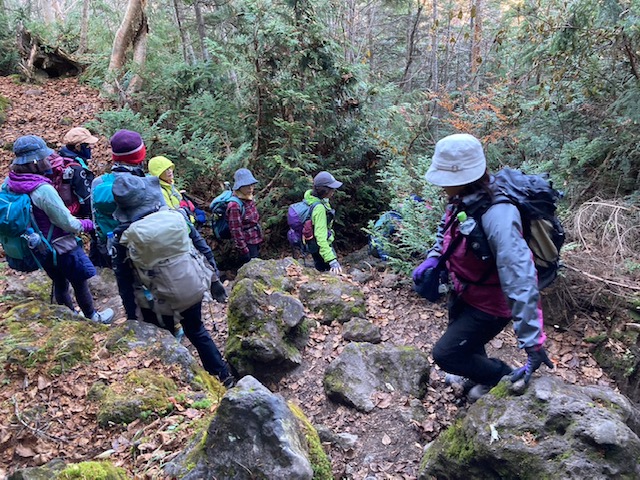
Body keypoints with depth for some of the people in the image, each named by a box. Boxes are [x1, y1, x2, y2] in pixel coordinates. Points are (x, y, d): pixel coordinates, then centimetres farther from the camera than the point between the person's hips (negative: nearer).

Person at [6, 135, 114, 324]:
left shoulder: (11, 183, -9)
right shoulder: (43, 189, -32)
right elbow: (69, 224, -24)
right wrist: (87, 224, -6)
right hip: (62, 248, -7)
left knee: (60, 283, 25)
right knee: (80, 283, 15)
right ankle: (92, 317, 34)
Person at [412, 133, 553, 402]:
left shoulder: (497, 216, -37)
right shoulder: (463, 199, -12)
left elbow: (521, 282, -38)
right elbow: (447, 230, 11)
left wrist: (532, 342, -36)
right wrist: (433, 257, -5)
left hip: (489, 305, -8)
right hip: (463, 294, 8)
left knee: (445, 354, -1)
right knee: (462, 342, 28)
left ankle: (501, 376, 23)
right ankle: (476, 375, 58)